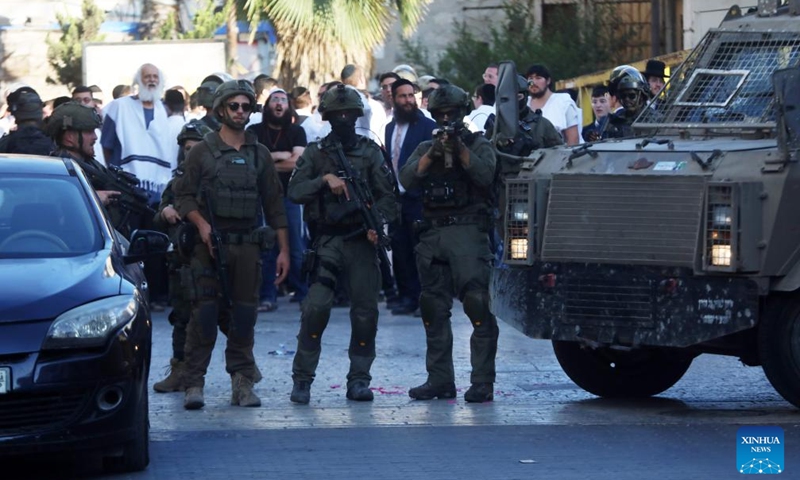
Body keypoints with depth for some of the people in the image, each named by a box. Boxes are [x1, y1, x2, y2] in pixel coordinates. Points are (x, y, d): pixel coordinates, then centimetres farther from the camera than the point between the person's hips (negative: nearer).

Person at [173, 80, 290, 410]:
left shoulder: (259, 155, 12)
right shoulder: (202, 152, 4)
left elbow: (274, 205, 13)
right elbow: (183, 196, 2)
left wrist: (283, 250, 8)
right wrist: (201, 224, -15)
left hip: (247, 247, 3)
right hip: (209, 246, -3)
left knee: (244, 316, 2)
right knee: (203, 315, -7)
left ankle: (243, 383, 8)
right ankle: (193, 383, -6)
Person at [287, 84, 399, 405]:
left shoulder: (370, 152, 10)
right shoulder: (315, 153, 8)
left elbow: (387, 195, 7)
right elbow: (295, 192, -2)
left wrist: (378, 223, -11)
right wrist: (325, 179, -16)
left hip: (362, 242, 2)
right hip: (327, 242, -2)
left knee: (365, 311, -1)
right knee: (316, 306, -14)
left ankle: (359, 379, 10)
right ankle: (302, 380, -8)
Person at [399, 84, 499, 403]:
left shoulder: (479, 145, 9)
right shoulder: (425, 148, 18)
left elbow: (485, 175, -10)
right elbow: (407, 180, 1)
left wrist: (460, 149, -16)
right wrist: (433, 153, -11)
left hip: (468, 233, -5)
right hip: (432, 235, 5)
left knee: (477, 305, -13)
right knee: (434, 311, 6)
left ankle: (482, 383, -14)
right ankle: (440, 380, 13)